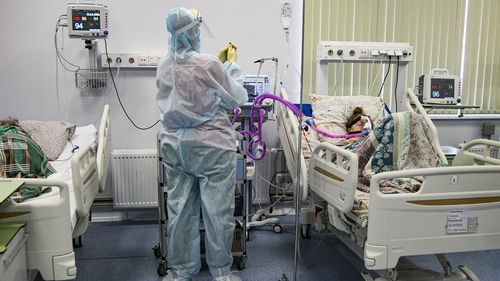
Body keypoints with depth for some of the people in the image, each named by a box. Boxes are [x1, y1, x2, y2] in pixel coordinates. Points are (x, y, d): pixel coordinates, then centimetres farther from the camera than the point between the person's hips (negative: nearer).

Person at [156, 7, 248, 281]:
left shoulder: (164, 66, 4)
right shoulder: (208, 65, -16)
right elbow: (237, 99, -4)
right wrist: (232, 64, 9)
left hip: (175, 146, 6)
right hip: (212, 147, -6)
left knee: (179, 210, 12)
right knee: (218, 212, 6)